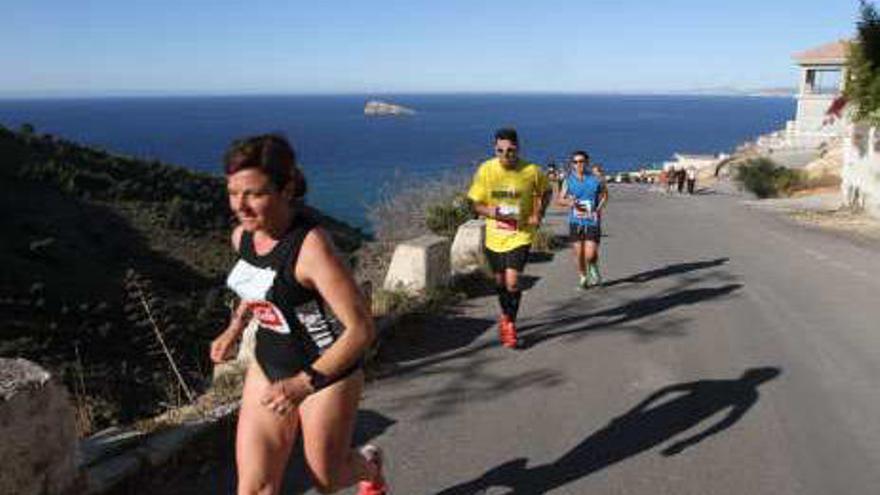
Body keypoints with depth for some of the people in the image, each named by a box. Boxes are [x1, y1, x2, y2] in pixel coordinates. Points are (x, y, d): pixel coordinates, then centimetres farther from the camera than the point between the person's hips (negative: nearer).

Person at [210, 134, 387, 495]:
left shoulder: (310, 245, -29)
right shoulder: (242, 236, -6)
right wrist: (235, 329, 10)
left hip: (326, 372, -6)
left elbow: (361, 330, -29)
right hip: (268, 366, 6)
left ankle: (369, 465, 53)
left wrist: (304, 384, -31)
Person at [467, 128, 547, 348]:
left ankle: (509, 323, 9)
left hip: (520, 234, -2)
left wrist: (537, 215, -6)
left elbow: (543, 192, 9)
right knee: (500, 282, 15)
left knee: (512, 281, -14)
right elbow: (476, 204, -1)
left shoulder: (531, 171, -12)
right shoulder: (485, 170, -9)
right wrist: (491, 212, -22)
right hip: (494, 235, 2)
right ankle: (506, 316, 42)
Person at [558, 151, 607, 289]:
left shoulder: (595, 179, -3)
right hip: (575, 222, 2)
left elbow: (605, 194, 12)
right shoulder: (569, 180, 1)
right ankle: (583, 278, 28)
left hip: (592, 221, -2)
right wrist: (569, 202, -16)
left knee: (590, 254, -9)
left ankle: (594, 269, 25)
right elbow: (560, 199, 6)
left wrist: (599, 208, -4)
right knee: (578, 254, 6)